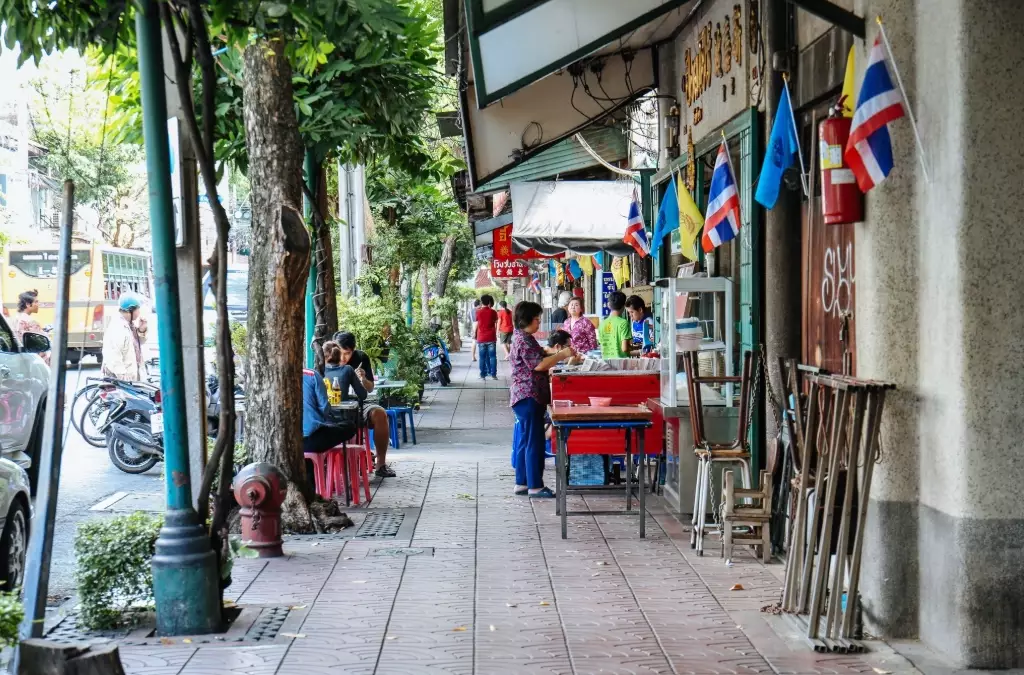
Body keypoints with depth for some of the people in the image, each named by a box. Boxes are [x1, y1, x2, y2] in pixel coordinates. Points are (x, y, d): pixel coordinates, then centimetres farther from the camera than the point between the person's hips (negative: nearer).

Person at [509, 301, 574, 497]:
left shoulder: (524, 338, 17)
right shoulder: (523, 340, -15)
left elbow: (538, 362, 22)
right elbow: (539, 365, -21)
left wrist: (560, 356, 15)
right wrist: (562, 354, -16)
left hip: (528, 397, 11)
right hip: (528, 397, -11)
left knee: (526, 442, 13)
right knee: (534, 442, -7)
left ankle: (522, 484, 17)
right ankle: (535, 486, -5)